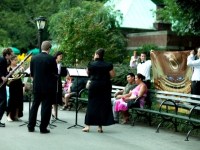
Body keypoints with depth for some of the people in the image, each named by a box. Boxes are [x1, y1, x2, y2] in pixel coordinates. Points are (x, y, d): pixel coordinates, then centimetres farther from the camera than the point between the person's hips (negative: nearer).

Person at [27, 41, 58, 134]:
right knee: (46, 107, 3)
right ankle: (43, 128, 5)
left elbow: (31, 73, 7)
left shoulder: (34, 58, 1)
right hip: (48, 87, -4)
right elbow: (56, 73, -4)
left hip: (36, 86, 4)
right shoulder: (51, 59, -12)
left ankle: (31, 126, 16)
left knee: (34, 105, 14)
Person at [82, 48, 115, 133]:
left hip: (94, 85, 0)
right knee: (103, 105, 7)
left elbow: (88, 73, 11)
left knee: (91, 105, 7)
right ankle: (100, 126, 8)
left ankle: (88, 126, 5)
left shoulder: (91, 64, -4)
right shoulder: (108, 65, -5)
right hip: (105, 87, 1)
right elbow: (112, 75, -4)